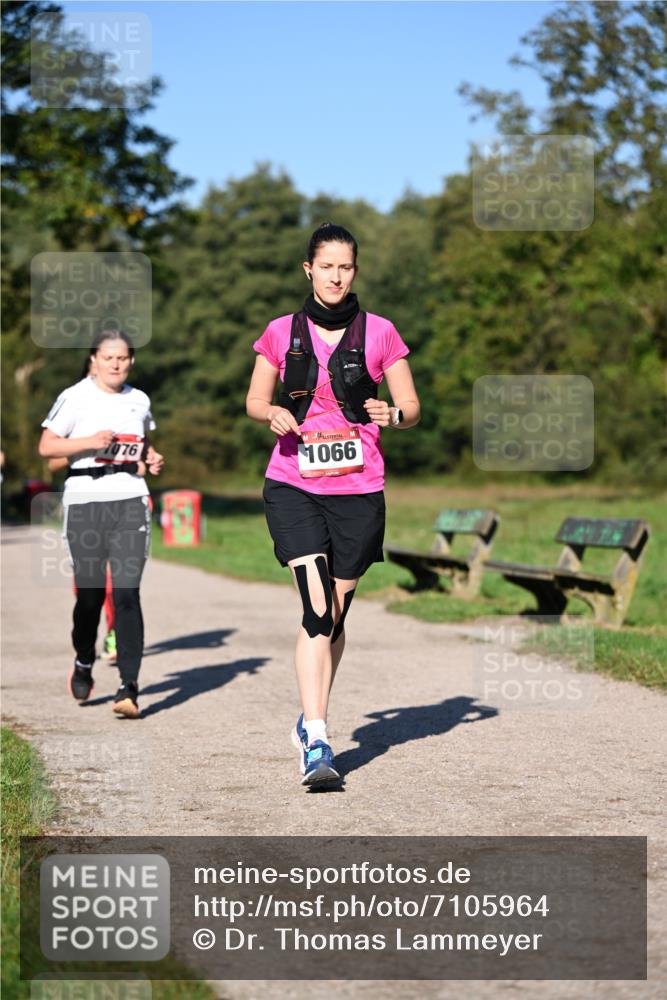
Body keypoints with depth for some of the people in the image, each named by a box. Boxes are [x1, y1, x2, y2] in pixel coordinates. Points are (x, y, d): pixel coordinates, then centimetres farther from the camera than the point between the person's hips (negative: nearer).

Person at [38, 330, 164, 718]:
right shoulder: (75, 398, -1)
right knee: (90, 593, 3)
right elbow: (46, 446, -2)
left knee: (127, 593, -9)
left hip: (130, 501, 2)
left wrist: (154, 460, 8)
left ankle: (129, 688, -10)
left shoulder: (139, 401, 12)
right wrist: (89, 442, -15)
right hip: (85, 501, -2)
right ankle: (84, 663, 33)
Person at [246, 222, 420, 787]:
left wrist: (392, 415, -17)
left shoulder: (379, 333, 3)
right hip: (294, 486, -1)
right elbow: (255, 400, 14)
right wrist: (273, 414, -9)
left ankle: (309, 721, 31)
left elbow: (412, 409, 6)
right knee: (317, 610, -17)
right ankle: (317, 744, -19)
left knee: (335, 616, 9)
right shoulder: (282, 333, 6)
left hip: (358, 489, 1)